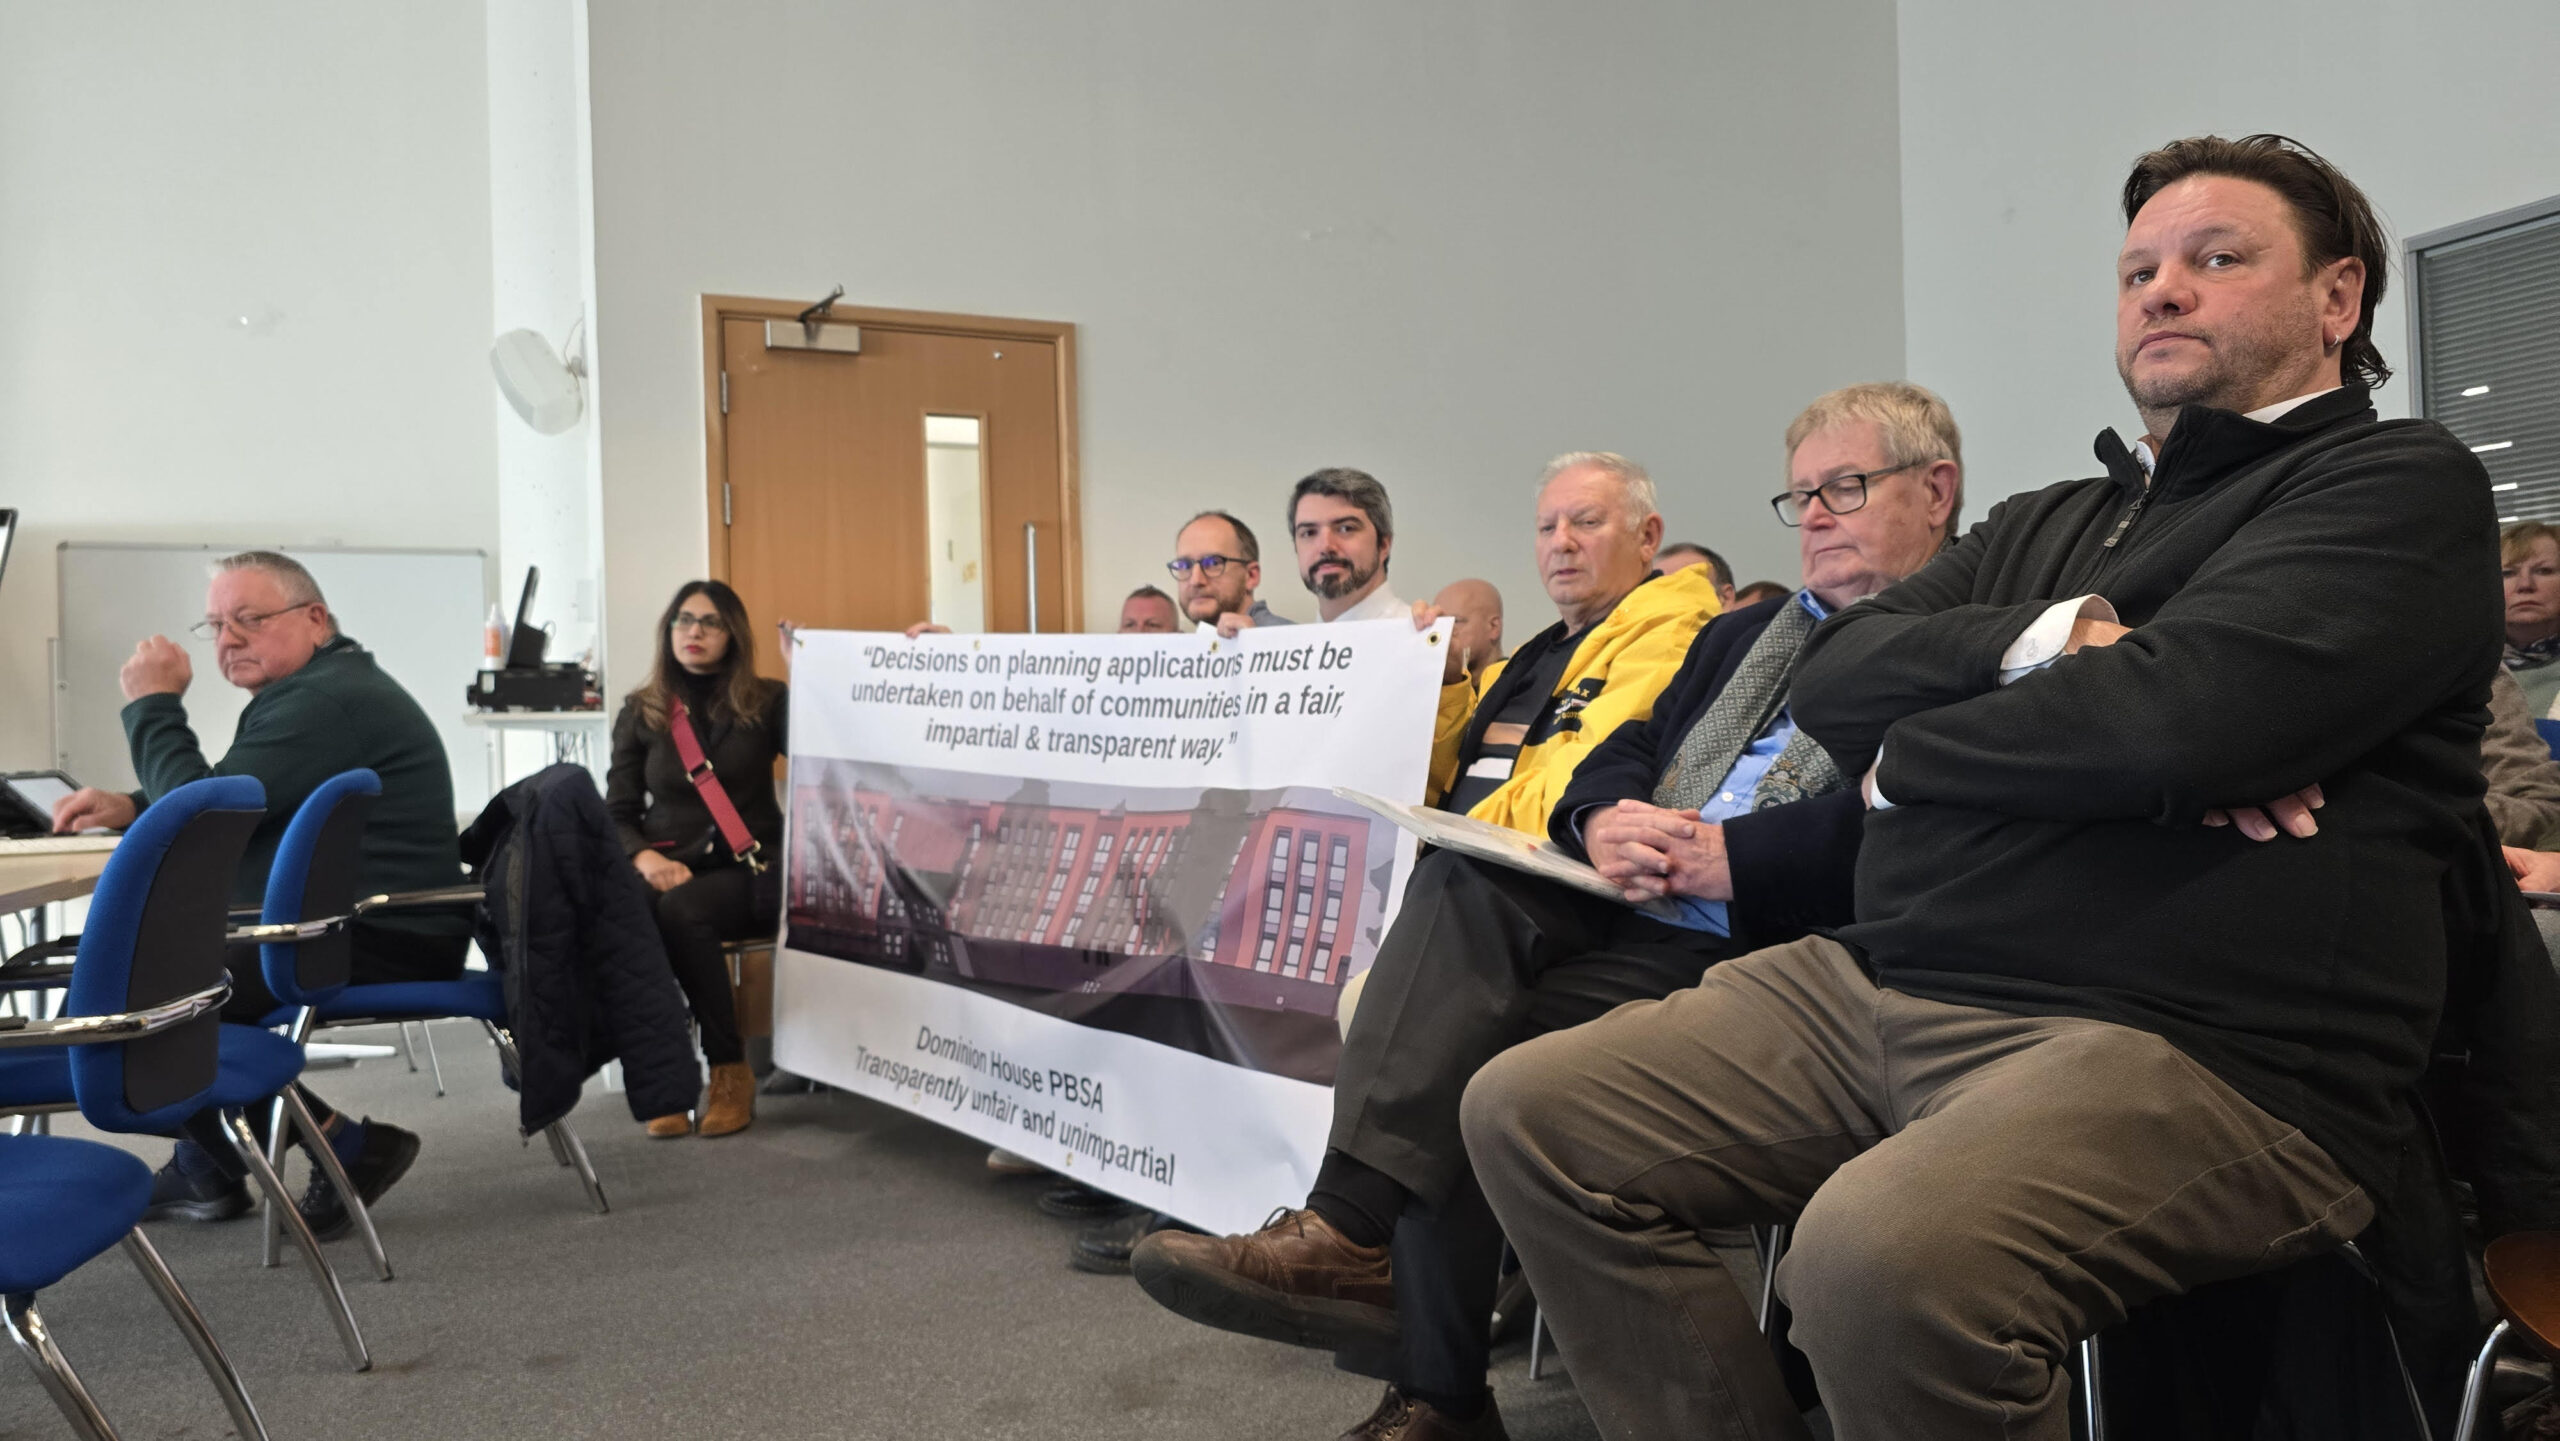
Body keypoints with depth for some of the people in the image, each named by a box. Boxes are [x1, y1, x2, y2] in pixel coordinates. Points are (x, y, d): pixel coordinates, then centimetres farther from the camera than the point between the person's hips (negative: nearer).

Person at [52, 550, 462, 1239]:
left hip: (379, 946, -12)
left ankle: (349, 1146, -8)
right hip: (348, 928, 12)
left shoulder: (327, 700, -19)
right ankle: (204, 1170, 23)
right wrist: (131, 807, 7)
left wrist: (154, 704, -6)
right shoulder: (313, 689, 18)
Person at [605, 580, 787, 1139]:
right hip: (669, 869, 2)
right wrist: (645, 856, -13)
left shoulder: (766, 701, 7)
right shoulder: (641, 711, 13)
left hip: (750, 872, -2)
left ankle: (730, 1072, -20)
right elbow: (617, 811, 8)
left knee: (682, 910, -34)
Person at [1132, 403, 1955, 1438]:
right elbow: (1631, 748, 19)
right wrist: (1604, 818, -4)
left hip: (1759, 937, -6)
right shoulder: (1743, 635, 29)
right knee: (1461, 885, -24)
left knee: (1465, 1047, -23)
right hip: (1629, 896, 7)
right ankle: (1352, 1228, -29)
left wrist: (1732, 854, -20)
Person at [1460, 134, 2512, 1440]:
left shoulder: (2401, 485, 1)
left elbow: (2173, 717, -17)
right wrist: (2041, 640, -10)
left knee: (1881, 1257, -36)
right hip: (1876, 985, 8)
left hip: (2201, 1047, -7)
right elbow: (1832, 681, 9)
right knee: (1527, 1114, -2)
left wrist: (1904, 765, 0)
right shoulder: (2046, 524, 24)